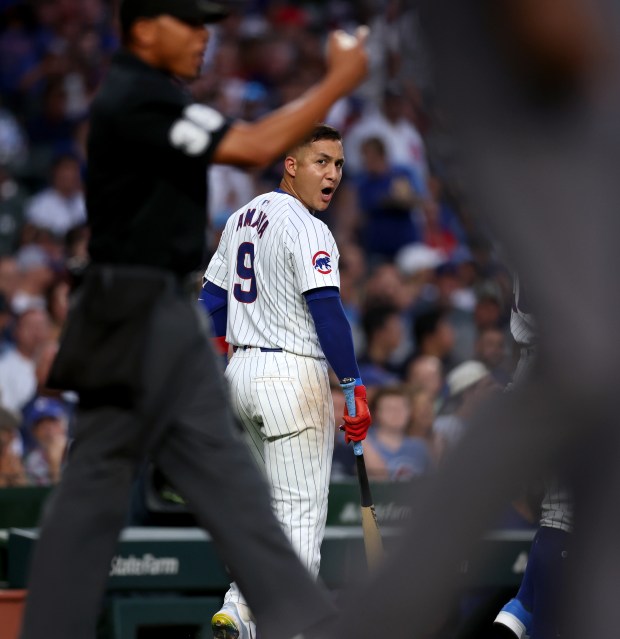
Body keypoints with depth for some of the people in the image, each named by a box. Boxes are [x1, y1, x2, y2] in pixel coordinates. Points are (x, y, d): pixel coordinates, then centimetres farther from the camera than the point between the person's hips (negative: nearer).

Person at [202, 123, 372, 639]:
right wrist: (355, 387, -20)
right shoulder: (307, 229, -13)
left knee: (267, 501, 20)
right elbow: (327, 312, -21)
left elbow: (212, 300, 17)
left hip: (241, 373, 9)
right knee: (301, 511, -4)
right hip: (293, 378, -9)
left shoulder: (243, 218, 14)